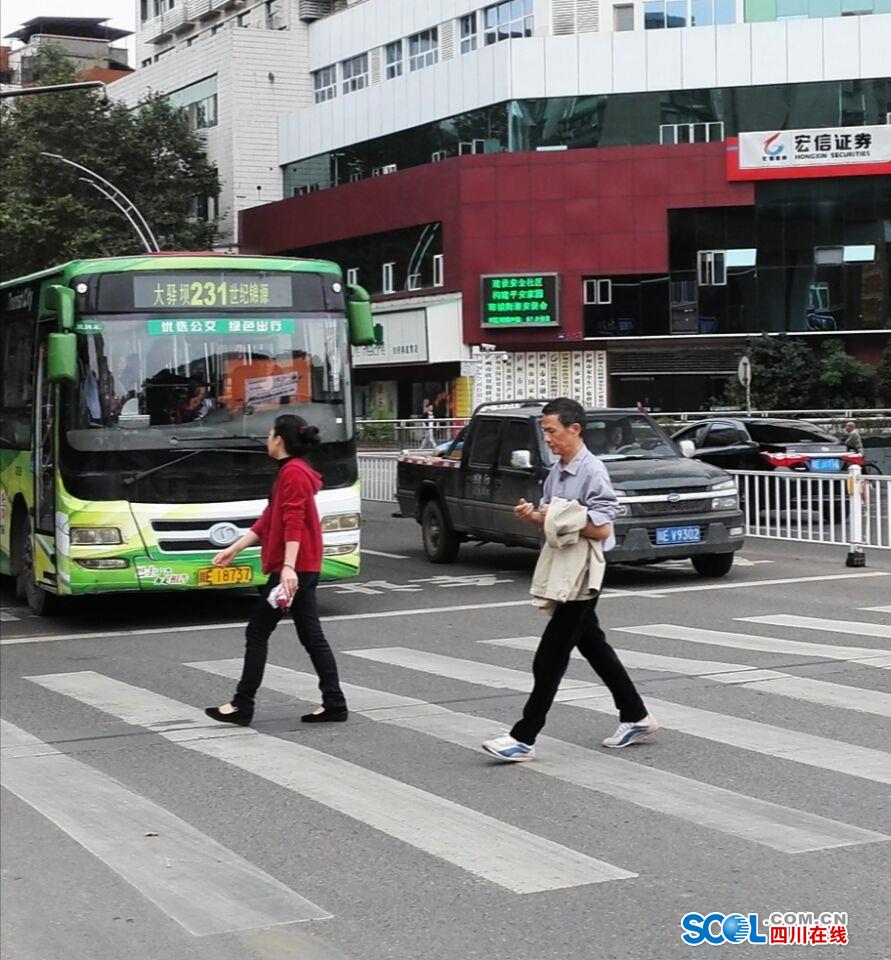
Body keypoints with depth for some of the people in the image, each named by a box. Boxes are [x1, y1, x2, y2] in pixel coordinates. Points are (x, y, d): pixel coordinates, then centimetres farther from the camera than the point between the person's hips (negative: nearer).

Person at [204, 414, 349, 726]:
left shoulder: (293, 473, -14)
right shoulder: (291, 472, 18)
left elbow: (293, 524, -23)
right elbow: (268, 520, 20)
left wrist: (288, 567, -30)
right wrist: (234, 549, 19)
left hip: (293, 568, -10)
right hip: (305, 568, 10)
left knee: (257, 632, -3)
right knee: (311, 635, 9)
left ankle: (242, 706, 2)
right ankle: (334, 703, 9)